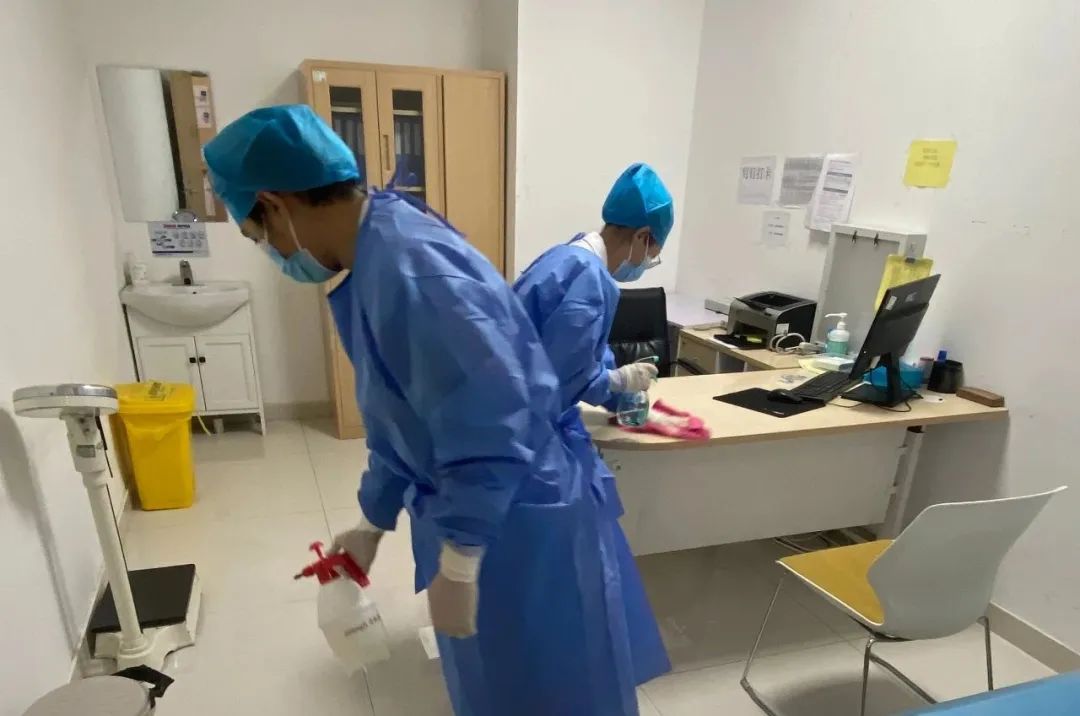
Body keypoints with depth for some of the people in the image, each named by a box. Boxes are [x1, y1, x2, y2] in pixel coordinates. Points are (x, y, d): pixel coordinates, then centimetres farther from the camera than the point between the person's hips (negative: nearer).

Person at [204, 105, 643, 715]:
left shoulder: (407, 267, -27)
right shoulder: (380, 257, 7)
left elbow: (488, 429, -30)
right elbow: (401, 419, 14)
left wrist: (456, 564, -19)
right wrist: (372, 524, 21)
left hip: (519, 534, -9)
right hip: (481, 519, 9)